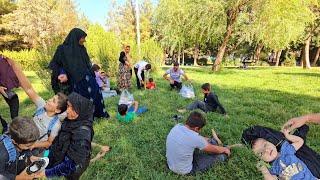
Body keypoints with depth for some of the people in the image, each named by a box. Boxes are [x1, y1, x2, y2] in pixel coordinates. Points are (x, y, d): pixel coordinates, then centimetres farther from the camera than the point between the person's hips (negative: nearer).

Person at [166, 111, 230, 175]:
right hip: (185, 171, -6)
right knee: (219, 155, 5)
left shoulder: (177, 126, -12)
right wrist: (225, 149, 9)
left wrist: (208, 139, 18)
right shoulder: (194, 138, -32)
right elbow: (214, 149, -11)